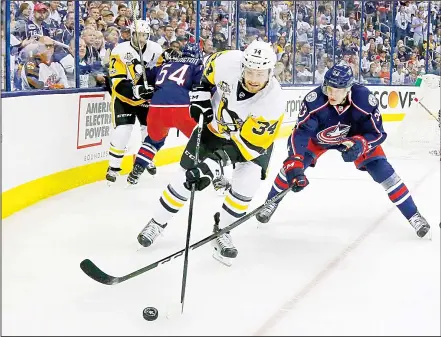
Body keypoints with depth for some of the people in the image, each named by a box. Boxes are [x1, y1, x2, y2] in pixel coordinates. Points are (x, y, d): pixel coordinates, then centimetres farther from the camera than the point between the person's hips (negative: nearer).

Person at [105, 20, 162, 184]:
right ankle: (113, 167, -3)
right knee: (123, 130, -17)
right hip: (124, 96, -4)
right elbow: (116, 83, -23)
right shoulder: (120, 51, -19)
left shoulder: (156, 50, -7)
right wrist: (136, 90, -37)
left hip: (148, 95, 4)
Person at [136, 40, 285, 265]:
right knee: (187, 177, 3)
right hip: (216, 126, 2)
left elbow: (247, 144, -36)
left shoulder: (272, 103, -38)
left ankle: (222, 232, 5)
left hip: (254, 135, -2)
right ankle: (158, 222, 23)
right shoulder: (227, 62, -31)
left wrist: (212, 165, -42)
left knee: (245, 186, -19)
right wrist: (200, 98, -12)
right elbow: (207, 73, -4)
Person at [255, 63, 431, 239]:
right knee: (292, 165, -12)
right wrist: (294, 166, -50)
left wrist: (359, 144, -44)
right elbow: (300, 133, -39)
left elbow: (377, 133, -24)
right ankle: (271, 203, 14)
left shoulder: (365, 99, -36)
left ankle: (413, 215, 4)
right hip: (318, 137, 0)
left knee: (382, 170, -10)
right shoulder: (314, 100, -38)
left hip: (356, 136, 0)